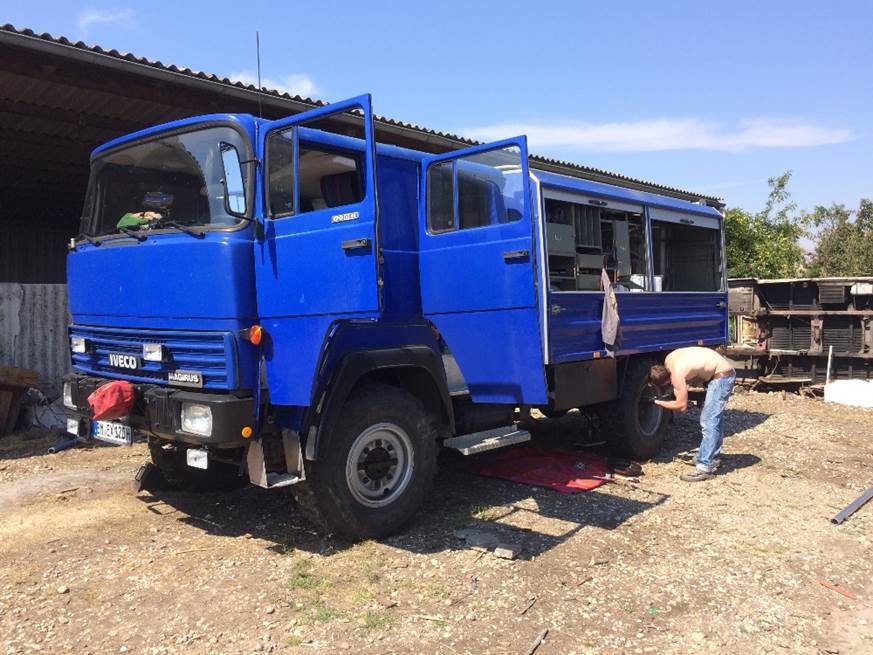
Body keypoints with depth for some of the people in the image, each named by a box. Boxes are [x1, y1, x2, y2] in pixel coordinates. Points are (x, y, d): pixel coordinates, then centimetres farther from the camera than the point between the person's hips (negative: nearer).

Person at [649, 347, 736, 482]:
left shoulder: (677, 374, -25)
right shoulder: (668, 360, -1)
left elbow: (681, 406, -17)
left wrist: (658, 402, -5)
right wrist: (678, 389, 3)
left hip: (722, 376, -10)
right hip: (722, 373, 10)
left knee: (708, 422, -11)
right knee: (715, 419, 19)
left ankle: (704, 468, -11)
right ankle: (712, 457, 31)